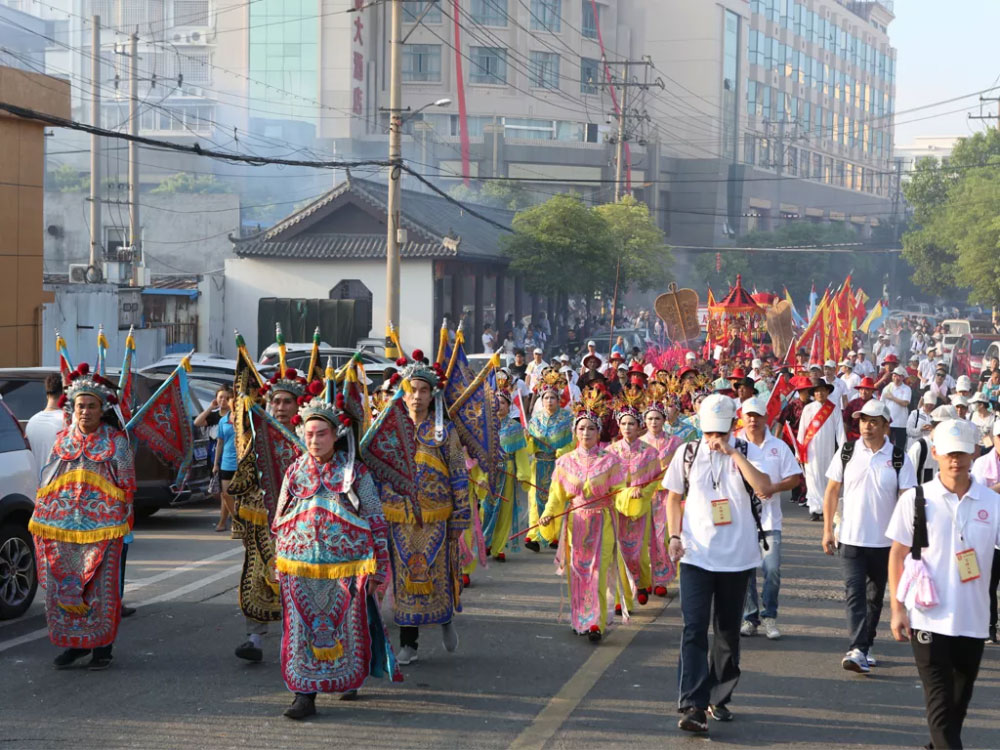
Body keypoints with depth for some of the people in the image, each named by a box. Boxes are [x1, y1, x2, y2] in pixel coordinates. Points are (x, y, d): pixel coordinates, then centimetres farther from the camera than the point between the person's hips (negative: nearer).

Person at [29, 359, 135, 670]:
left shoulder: (115, 441, -1)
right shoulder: (63, 440, 10)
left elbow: (127, 484, 3)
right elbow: (48, 481, 16)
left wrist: (123, 518, -1)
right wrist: (43, 517, 13)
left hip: (101, 527, -4)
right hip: (63, 527, 4)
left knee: (101, 586, -1)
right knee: (62, 585, 4)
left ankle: (102, 645, 10)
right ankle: (74, 643, 15)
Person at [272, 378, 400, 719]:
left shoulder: (355, 472, 1)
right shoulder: (295, 472, 8)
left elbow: (376, 521, 3)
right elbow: (280, 523, 15)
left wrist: (377, 569, -1)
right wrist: (280, 565, 12)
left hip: (347, 563, -2)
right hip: (300, 566, 2)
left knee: (347, 627, 6)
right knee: (302, 629, -3)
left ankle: (348, 679, 29)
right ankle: (305, 694, 1)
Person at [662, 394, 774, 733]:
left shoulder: (747, 452, -3)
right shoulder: (688, 454, 3)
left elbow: (764, 488, -20)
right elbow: (674, 496, 13)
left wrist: (732, 452, -20)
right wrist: (675, 535, 0)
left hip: (736, 556, 0)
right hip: (696, 555, 0)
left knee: (728, 631, 11)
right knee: (694, 629, -10)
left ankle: (719, 698, 26)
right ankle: (692, 705, -13)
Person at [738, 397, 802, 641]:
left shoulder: (779, 447, 6)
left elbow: (795, 478, 5)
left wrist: (774, 487, -11)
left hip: (769, 518, 0)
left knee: (772, 570, -8)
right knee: (745, 570, 3)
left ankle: (769, 616, 5)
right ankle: (750, 617, 14)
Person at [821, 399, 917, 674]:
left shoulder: (899, 459, -4)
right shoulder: (847, 453, -1)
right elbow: (832, 491, 5)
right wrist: (827, 530, 2)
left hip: (884, 541, 1)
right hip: (851, 538, 0)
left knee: (875, 596, 13)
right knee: (855, 594, -10)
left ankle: (865, 646, 27)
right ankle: (856, 650, -17)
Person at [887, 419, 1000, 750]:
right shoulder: (916, 500, -4)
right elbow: (897, 555, 2)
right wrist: (897, 608, -2)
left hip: (972, 620, 2)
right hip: (928, 618, -2)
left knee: (960, 697, 16)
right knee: (939, 698, -3)